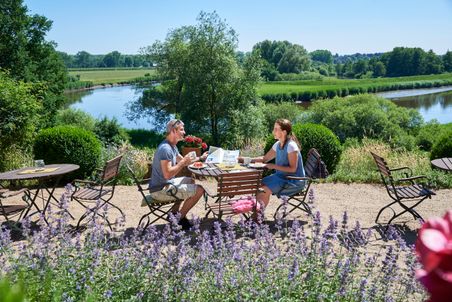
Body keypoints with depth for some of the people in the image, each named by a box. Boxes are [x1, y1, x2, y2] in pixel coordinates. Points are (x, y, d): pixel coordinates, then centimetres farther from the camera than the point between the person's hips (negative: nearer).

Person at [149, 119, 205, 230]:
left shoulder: (172, 146, 10)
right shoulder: (165, 148, -22)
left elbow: (182, 161, 22)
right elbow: (167, 174, -29)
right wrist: (184, 162, -20)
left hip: (166, 184, 11)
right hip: (160, 190, -11)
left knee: (190, 181, 30)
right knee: (199, 190, -13)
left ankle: (174, 212, 25)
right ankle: (179, 218, 3)